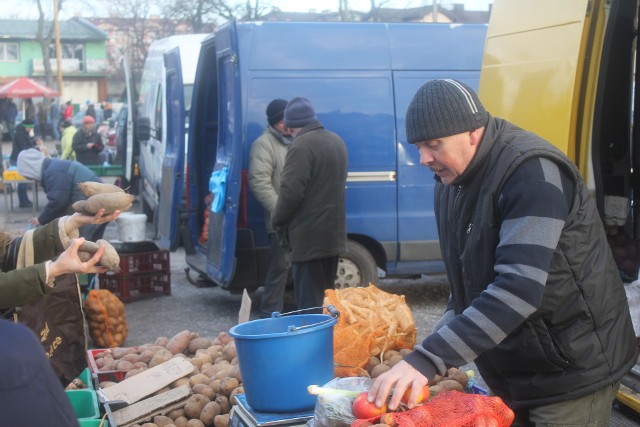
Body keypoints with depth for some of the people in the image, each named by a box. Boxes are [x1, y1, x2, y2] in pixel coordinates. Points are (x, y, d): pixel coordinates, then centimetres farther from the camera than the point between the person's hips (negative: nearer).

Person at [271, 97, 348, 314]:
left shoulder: (301, 145, -17)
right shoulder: (336, 141, 13)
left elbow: (290, 191, -22)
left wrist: (277, 220, -6)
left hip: (308, 236, -9)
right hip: (334, 232, 9)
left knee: (309, 302, -4)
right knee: (327, 293, 20)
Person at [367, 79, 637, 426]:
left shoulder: (531, 173, -23)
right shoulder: (451, 182, 5)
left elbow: (519, 289, -33)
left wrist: (428, 360, -36)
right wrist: (441, 354, 0)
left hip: (571, 372, -8)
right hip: (510, 373, 8)